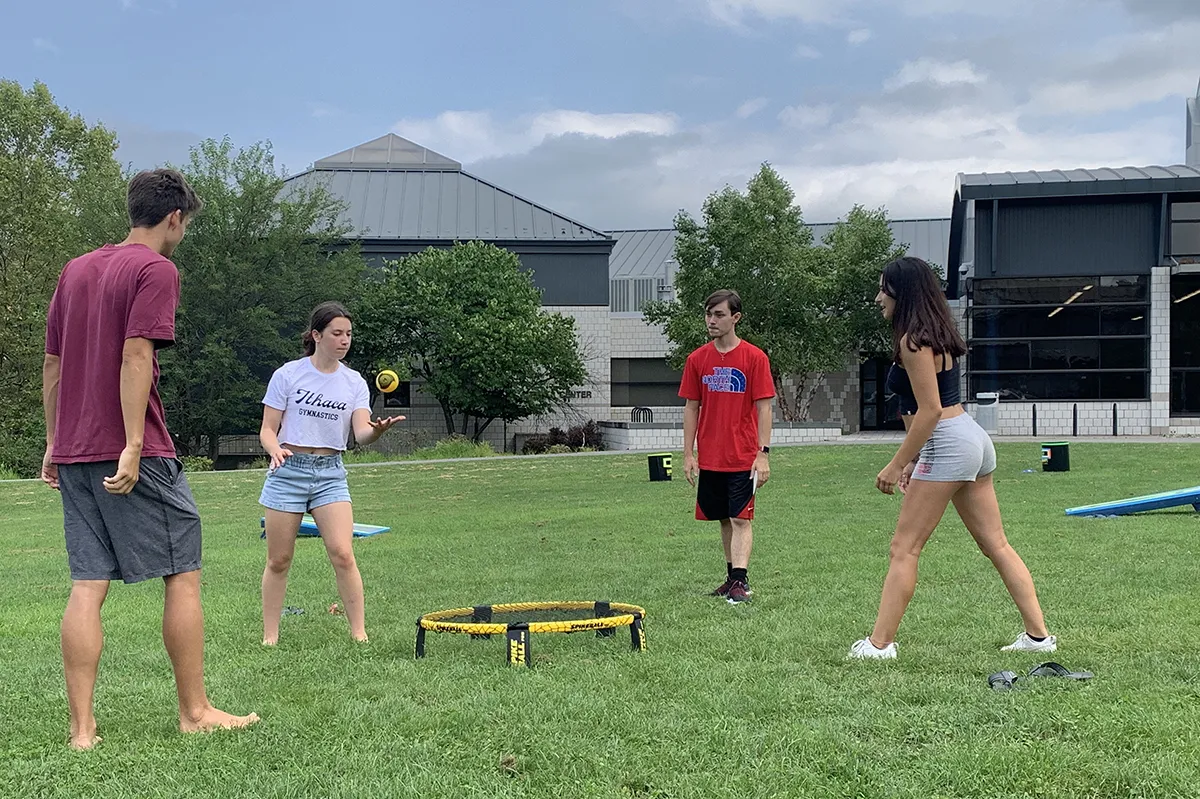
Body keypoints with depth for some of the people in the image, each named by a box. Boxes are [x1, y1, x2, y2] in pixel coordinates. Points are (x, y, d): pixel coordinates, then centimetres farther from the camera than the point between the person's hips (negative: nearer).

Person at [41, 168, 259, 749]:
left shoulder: (75, 270, 16)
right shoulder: (156, 269, -7)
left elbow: (51, 364, 17)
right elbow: (136, 357, -17)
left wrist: (55, 444, 21)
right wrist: (133, 447, -20)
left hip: (73, 453, 7)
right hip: (134, 456, -7)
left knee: (87, 585, 6)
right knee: (183, 574, 4)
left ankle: (82, 726, 4)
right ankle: (195, 711, 10)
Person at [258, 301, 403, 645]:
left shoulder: (354, 382, 5)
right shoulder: (288, 374, -1)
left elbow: (361, 433, -7)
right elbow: (268, 429, 0)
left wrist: (377, 429, -30)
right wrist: (275, 449, -22)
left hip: (331, 474, 1)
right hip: (288, 470, -1)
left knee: (342, 554, -12)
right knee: (279, 560, 3)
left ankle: (359, 633, -5)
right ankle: (269, 636, 14)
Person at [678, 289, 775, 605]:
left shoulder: (755, 358, -5)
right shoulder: (697, 359, 5)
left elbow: (764, 407, -6)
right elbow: (691, 407, 8)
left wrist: (763, 453, -11)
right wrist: (688, 454, 4)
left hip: (743, 457, -4)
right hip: (709, 458, 4)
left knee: (740, 519, -8)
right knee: (724, 520, 12)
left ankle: (740, 581, -9)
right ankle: (732, 576, 22)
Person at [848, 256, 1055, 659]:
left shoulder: (913, 342, -14)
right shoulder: (934, 334, 16)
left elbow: (929, 410, -18)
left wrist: (897, 465, -16)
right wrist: (913, 460, 19)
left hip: (947, 445, -10)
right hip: (973, 440, 10)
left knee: (904, 548, -5)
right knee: (996, 545, 12)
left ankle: (879, 643, -3)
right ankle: (1038, 634, 13)